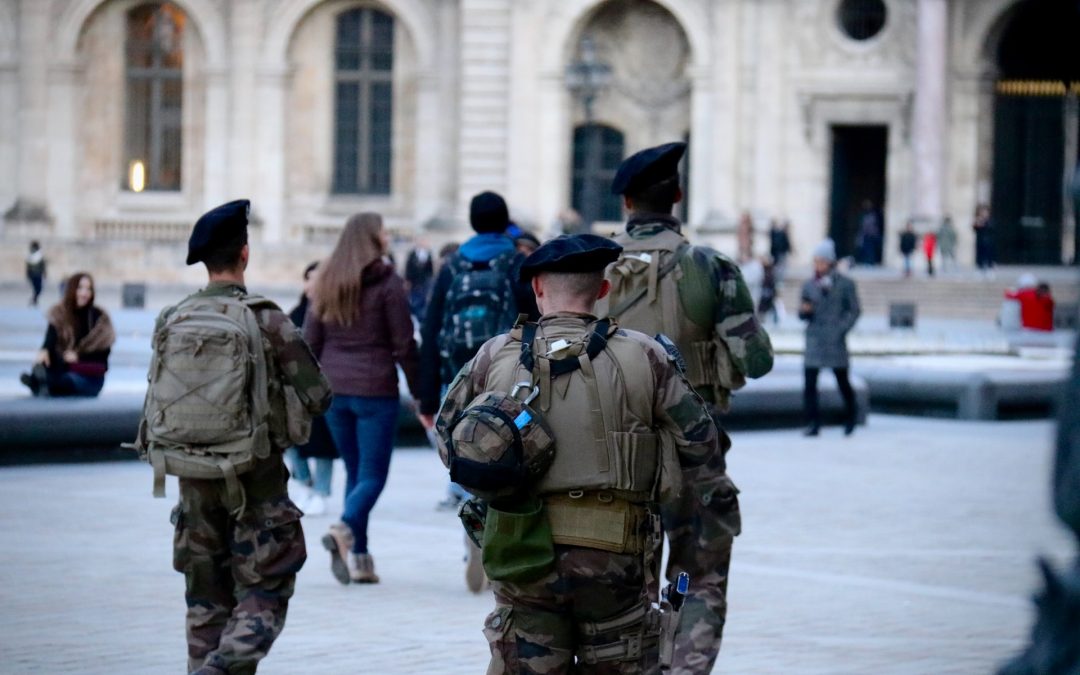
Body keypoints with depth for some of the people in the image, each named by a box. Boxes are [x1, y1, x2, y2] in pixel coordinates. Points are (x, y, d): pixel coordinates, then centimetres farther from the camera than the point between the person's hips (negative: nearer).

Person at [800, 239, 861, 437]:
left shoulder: (845, 284, 2)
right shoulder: (809, 286, 10)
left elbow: (854, 310, 3)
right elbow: (802, 314, 15)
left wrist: (842, 329, -9)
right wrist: (804, 311, -9)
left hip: (835, 341, -2)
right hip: (814, 339, 2)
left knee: (842, 381, 7)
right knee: (809, 382, -8)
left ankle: (850, 418, 27)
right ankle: (812, 423, -4)